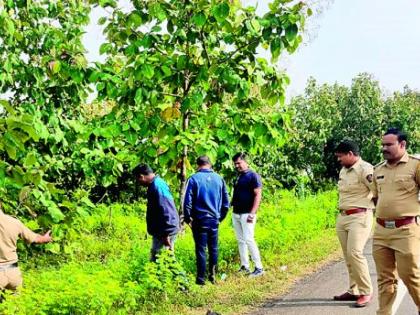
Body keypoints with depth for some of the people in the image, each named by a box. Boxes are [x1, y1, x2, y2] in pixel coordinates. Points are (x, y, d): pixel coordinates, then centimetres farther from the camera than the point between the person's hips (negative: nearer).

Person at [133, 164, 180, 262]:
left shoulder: (157, 186, -20)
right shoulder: (157, 183, 13)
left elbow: (165, 212, -24)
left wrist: (166, 234, -22)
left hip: (164, 232, -10)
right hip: (164, 231, 10)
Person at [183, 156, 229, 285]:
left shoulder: (194, 179, -7)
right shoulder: (219, 178, 3)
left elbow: (187, 202, -9)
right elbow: (226, 201, 8)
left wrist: (188, 218, 2)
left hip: (200, 220, -3)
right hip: (214, 220, 3)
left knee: (201, 249, 2)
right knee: (214, 248, 14)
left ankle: (201, 279, 4)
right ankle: (213, 275, 20)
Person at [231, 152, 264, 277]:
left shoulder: (253, 176, -8)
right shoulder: (238, 177, 15)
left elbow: (258, 195, -14)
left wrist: (252, 213, -20)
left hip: (246, 214, -8)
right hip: (236, 214, 8)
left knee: (249, 240, -11)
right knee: (240, 241, 9)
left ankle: (259, 268, -6)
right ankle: (244, 266, 16)